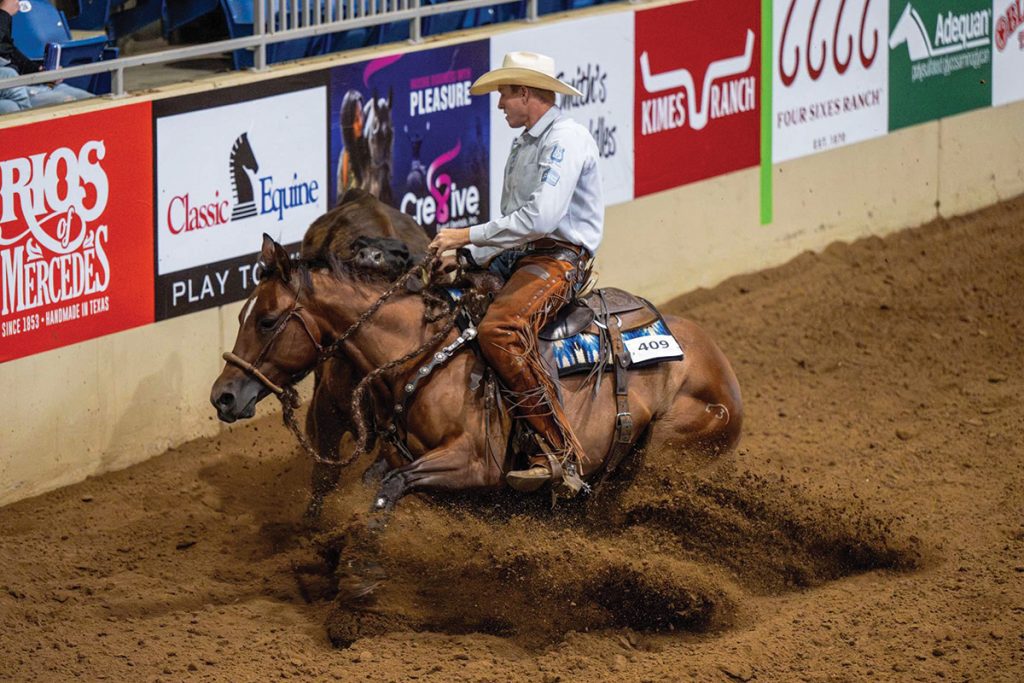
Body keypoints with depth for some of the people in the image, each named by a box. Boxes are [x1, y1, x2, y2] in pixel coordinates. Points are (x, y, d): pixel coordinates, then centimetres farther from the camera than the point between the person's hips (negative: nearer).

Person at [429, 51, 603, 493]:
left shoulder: (565, 139, -12)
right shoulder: (524, 143, 21)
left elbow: (541, 218, -24)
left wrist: (469, 235, -17)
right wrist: (466, 255, 9)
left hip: (559, 260, -11)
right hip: (517, 258, 11)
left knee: (500, 332, -34)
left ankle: (562, 453, -34)